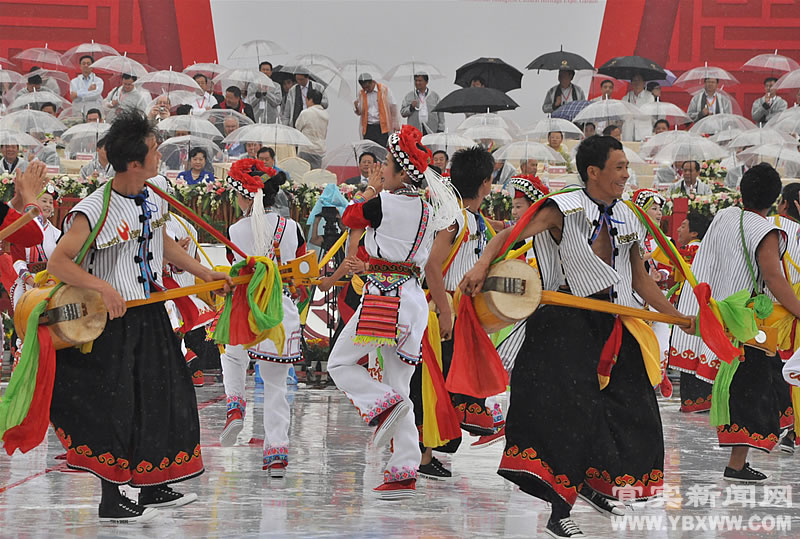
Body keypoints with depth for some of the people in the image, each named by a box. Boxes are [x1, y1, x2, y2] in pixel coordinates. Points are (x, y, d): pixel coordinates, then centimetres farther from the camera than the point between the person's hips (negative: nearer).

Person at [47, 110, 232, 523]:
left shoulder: (158, 191, 2)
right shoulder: (94, 212, -23)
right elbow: (57, 263, -23)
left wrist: (203, 273, 17)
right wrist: (103, 287, -32)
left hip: (152, 313, 8)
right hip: (114, 320, -8)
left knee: (164, 397, 14)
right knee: (116, 407, -3)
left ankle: (154, 487, 29)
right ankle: (112, 501, 9)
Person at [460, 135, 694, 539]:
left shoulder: (627, 220, 11)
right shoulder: (565, 210, -8)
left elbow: (641, 282, 20)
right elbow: (511, 234, -17)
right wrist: (482, 266, -34)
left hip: (614, 324, 7)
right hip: (570, 323, -7)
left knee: (629, 410, 12)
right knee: (570, 410, -15)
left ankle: (593, 483, 36)